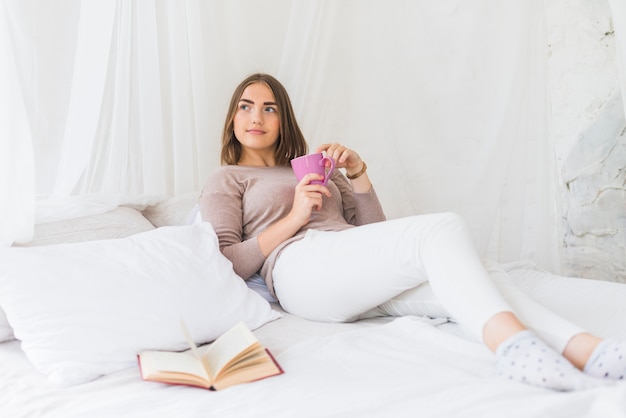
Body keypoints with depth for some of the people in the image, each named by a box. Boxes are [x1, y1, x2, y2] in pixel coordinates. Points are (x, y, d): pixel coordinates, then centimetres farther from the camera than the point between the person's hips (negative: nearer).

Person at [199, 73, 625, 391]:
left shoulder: (317, 170, 34)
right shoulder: (225, 180, 19)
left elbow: (373, 231, 26)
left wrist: (358, 174, 11)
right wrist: (293, 219, -6)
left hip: (360, 277, 6)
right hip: (301, 268, -6)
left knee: (461, 277, -24)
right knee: (444, 228, -29)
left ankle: (585, 348, -41)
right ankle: (514, 345, -52)